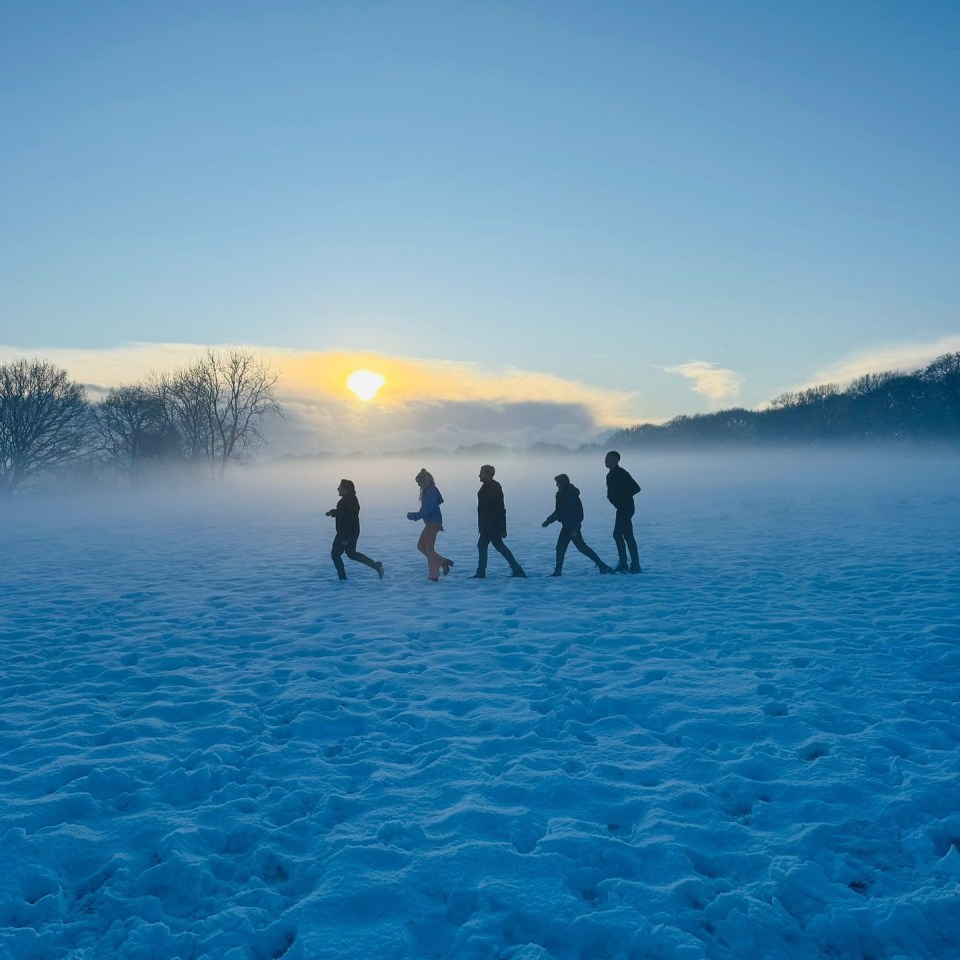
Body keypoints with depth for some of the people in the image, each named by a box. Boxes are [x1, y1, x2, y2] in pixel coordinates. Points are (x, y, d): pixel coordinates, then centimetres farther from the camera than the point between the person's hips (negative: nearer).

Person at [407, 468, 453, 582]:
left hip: (433, 524, -10)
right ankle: (443, 562, 13)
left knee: (429, 549, -2)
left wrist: (415, 516, -24)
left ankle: (434, 575, 6)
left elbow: (427, 509, -25)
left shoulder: (430, 492, -18)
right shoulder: (430, 491, 11)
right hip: (430, 523, 10)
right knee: (421, 546, 15)